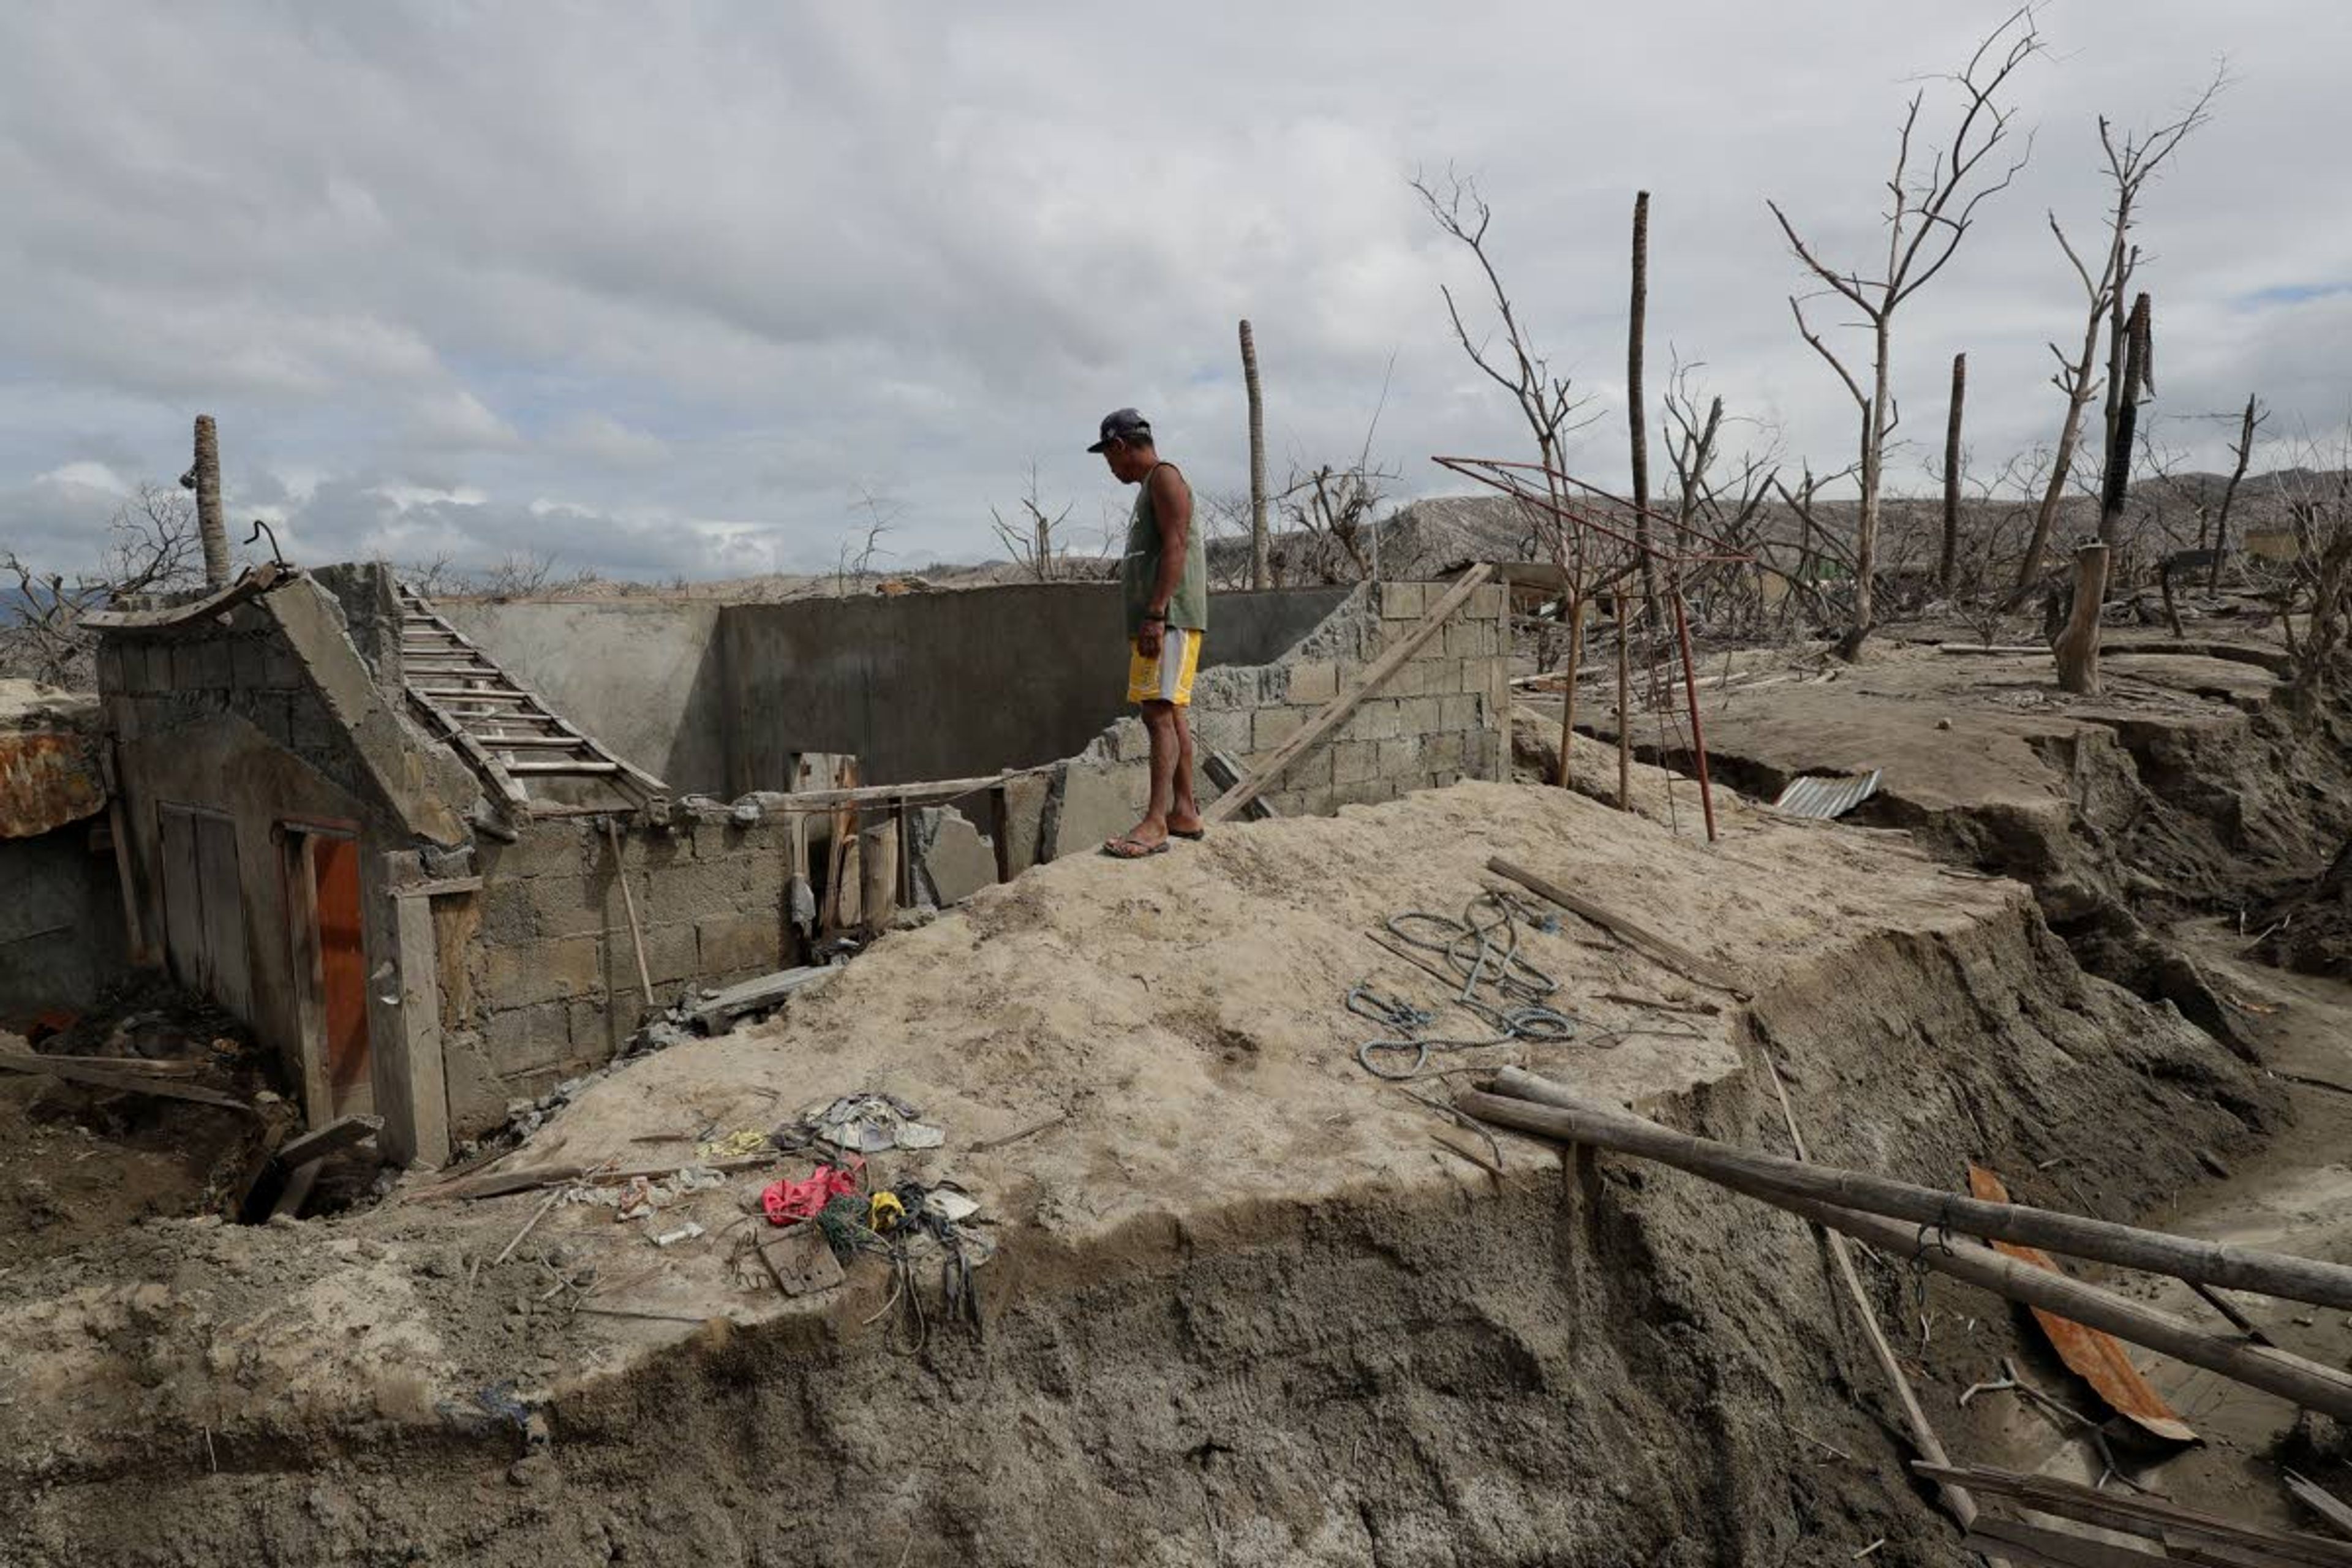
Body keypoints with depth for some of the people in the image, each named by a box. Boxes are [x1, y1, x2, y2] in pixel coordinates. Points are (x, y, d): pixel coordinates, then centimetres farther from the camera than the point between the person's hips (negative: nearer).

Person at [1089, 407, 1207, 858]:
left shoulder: (1165, 477, -5)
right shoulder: (1150, 488, 25)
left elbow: (1175, 547, -17)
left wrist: (1156, 616, -24)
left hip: (1169, 618, -10)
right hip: (1157, 621, 10)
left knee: (1159, 713, -16)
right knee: (1169, 714, 10)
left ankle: (1155, 823, -22)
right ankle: (1184, 812, 14)